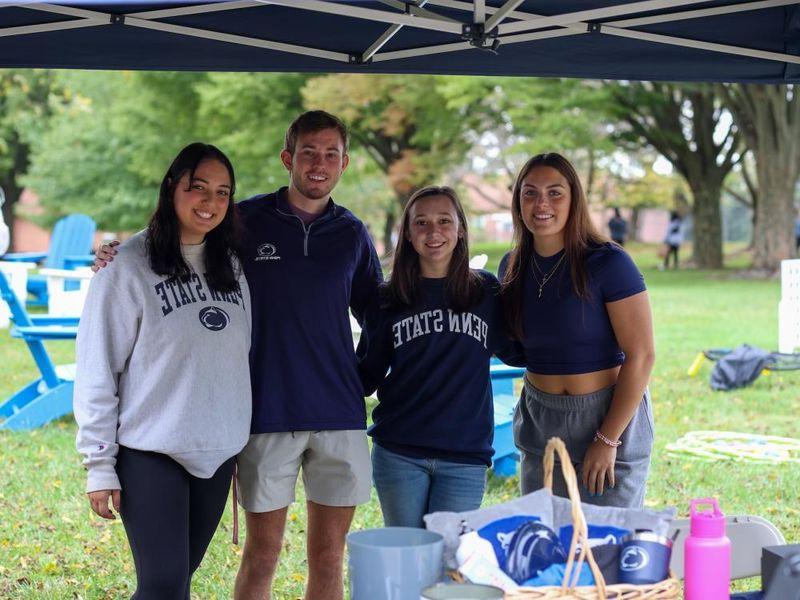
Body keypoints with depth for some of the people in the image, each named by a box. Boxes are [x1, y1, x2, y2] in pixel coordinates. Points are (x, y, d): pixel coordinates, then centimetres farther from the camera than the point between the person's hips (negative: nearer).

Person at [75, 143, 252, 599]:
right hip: (151, 455, -5)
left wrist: (245, 442, 14)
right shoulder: (129, 266, -9)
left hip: (218, 453, 6)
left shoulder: (231, 266, 8)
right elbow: (97, 370, -9)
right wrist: (100, 466, -11)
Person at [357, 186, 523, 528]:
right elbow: (366, 375, 9)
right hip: (399, 454, 1)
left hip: (465, 456, 0)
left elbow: (514, 351, 17)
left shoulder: (487, 293, 6)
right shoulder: (388, 301, 6)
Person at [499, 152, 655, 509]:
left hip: (610, 416, -5)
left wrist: (607, 440, -17)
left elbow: (641, 355, -16)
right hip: (539, 424, 5)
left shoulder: (608, 262, -13)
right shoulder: (512, 267, 5)